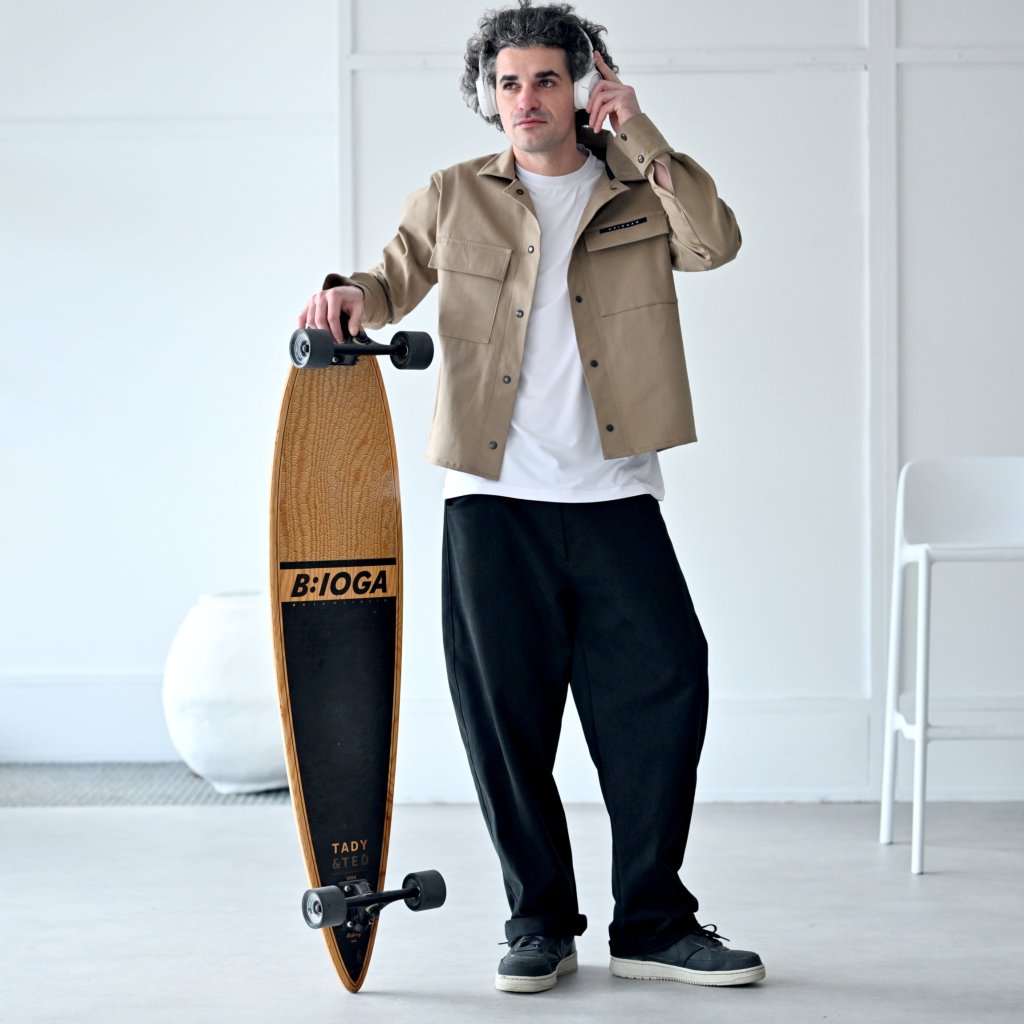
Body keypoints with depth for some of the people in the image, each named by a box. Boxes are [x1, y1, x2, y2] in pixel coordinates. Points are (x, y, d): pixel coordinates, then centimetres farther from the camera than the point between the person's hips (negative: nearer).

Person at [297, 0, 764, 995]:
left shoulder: (639, 194, 12)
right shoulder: (452, 199, 13)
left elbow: (714, 242, -6)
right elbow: (393, 283, 19)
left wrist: (643, 139, -11)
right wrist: (348, 295, -4)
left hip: (614, 498, 0)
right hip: (493, 499, 0)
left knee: (664, 691, -4)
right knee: (506, 715, 1)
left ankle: (651, 921, 8)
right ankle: (540, 921, 14)